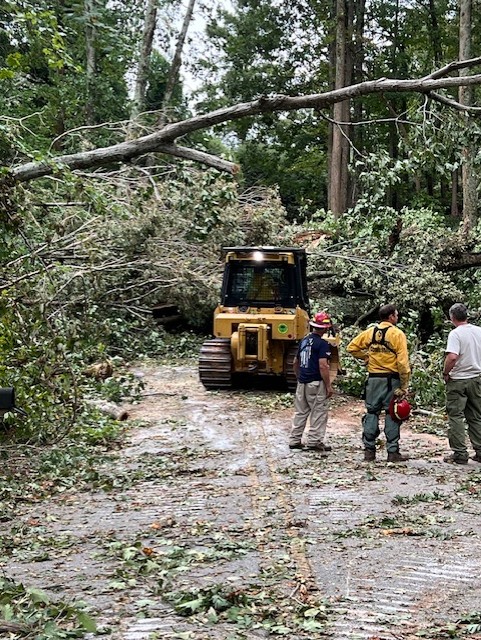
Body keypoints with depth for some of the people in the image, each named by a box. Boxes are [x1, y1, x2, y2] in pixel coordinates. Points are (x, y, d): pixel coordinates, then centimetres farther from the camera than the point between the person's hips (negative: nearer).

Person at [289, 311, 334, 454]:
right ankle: (314, 441, 0)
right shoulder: (322, 344, -13)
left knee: (300, 412, 14)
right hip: (316, 384, -7)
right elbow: (323, 366, -19)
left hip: (302, 383, 7)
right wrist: (329, 386, -14)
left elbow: (295, 362, 17)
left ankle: (294, 441, 17)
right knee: (319, 413, 2)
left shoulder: (303, 341, 10)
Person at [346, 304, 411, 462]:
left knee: (371, 413, 10)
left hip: (373, 378, 4)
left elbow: (352, 347, 7)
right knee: (392, 414, 2)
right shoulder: (397, 334, -9)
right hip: (391, 380, -4)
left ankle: (369, 451, 11)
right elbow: (403, 362, -14)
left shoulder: (370, 332, 5)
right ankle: (392, 452, 4)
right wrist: (404, 386, -11)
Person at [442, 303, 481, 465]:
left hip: (458, 380, -6)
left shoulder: (455, 333, -14)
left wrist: (445, 373, -12)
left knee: (456, 416, 1)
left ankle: (459, 453, -1)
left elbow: (452, 357, -26)